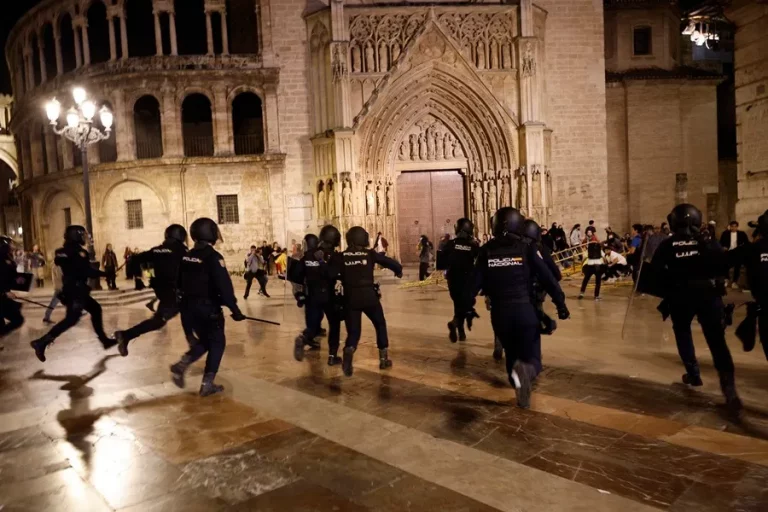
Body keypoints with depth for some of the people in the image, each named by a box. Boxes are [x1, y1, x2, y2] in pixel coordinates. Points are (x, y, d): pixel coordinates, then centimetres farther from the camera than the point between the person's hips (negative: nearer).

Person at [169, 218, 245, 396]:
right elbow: (224, 286, -21)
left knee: (205, 341, 23)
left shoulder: (187, 256, 7)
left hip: (188, 307, 7)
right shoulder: (213, 257, -16)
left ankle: (182, 365, 4)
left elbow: (180, 283, 15)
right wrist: (234, 309, -16)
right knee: (217, 343, 9)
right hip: (207, 308, -7)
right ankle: (207, 384, 7)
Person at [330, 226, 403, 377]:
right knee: (380, 324, 21)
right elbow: (389, 261, -1)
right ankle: (383, 358, 21)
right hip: (369, 296, -1)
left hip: (350, 298, 1)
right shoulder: (370, 254, -1)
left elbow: (330, 274, -7)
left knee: (353, 331, 8)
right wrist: (399, 270, 19)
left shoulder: (340, 257, 0)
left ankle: (349, 350, -24)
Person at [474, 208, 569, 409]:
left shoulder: (486, 251, 2)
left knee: (511, 354, 21)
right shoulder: (526, 248, -2)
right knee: (528, 354, 7)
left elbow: (476, 281, 2)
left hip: (499, 311, 2)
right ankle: (525, 369, -27)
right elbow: (547, 277, -3)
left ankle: (522, 395, 24)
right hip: (524, 309, -2)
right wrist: (560, 303, 3)